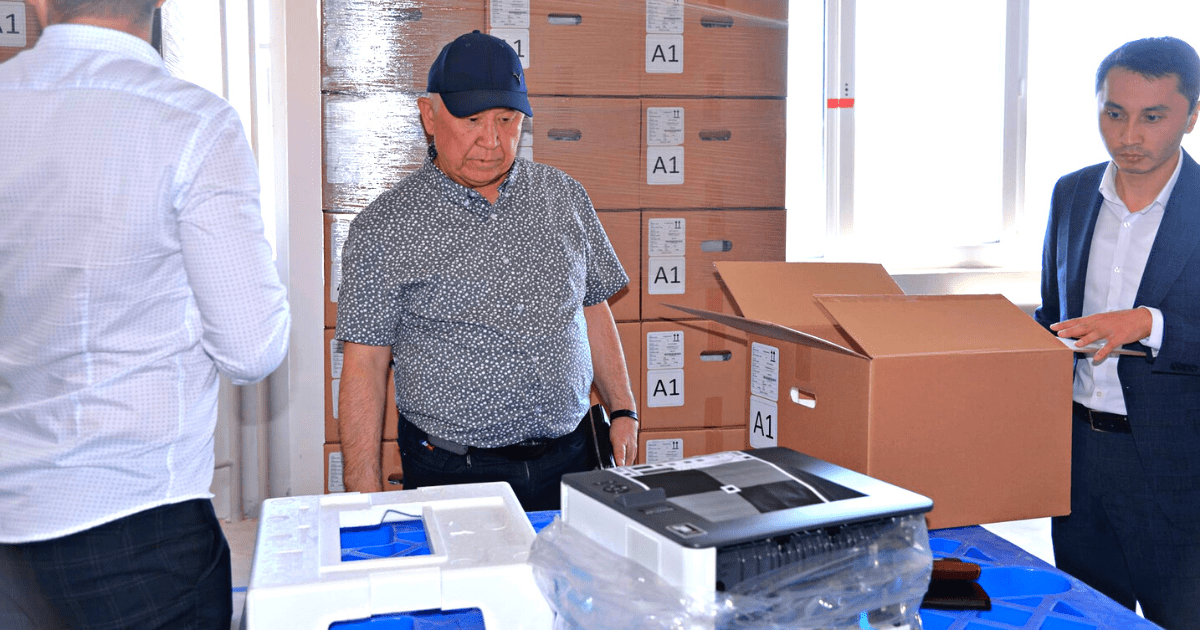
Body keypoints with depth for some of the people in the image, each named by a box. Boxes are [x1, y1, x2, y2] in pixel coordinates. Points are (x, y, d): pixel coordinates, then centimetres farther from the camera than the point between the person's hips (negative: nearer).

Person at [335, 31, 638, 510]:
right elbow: (364, 366, -6)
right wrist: (366, 504, -9)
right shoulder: (385, 228, -6)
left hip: (569, 461, 3)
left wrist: (623, 410, 8)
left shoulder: (564, 197, 5)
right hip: (452, 473, -3)